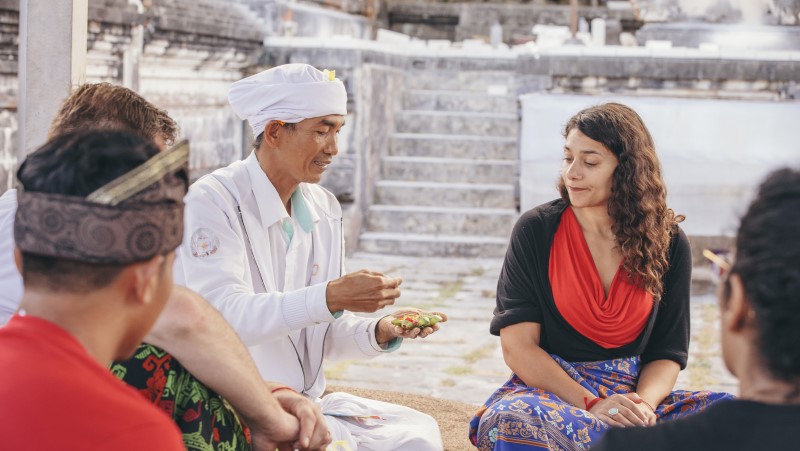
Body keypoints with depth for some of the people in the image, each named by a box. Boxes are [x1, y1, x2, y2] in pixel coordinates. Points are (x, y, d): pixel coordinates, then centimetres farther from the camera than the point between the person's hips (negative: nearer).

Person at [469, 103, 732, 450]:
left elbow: (666, 353, 6)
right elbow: (518, 347, -7)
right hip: (549, 391, -1)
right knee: (511, 417, -39)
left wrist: (642, 404, -18)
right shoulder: (536, 230, -2)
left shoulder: (668, 243, 4)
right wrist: (590, 405, -19)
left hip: (632, 395, 1)